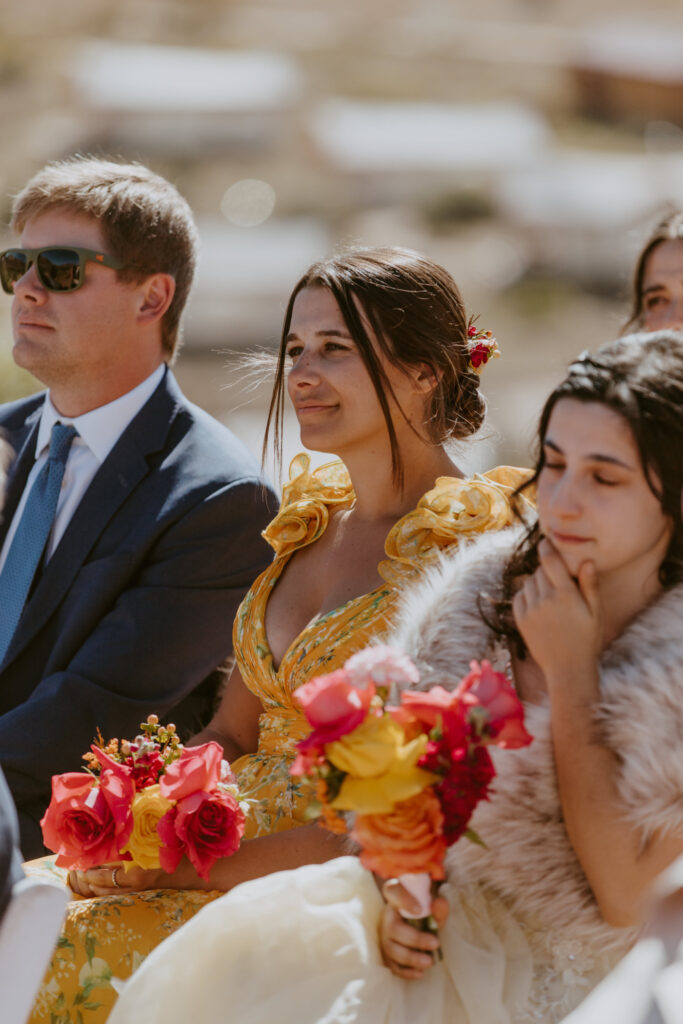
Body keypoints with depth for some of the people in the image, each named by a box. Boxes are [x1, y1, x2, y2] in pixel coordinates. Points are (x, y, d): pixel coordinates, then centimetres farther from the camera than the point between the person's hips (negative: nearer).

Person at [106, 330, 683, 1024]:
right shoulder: (482, 593, 1)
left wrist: (570, 673, -15)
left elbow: (626, 900, -16)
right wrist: (399, 896, -12)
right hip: (442, 933, 5)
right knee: (237, 952, -17)